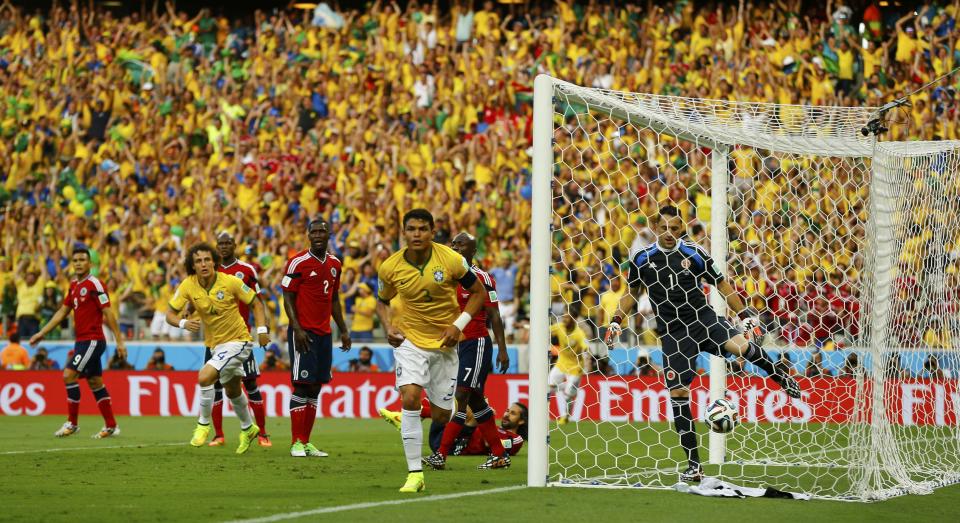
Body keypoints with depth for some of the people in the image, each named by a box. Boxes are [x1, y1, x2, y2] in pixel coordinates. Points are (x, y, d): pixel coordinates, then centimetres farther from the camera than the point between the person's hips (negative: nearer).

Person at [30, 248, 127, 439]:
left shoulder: (95, 285, -12)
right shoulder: (74, 285, 13)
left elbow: (108, 313, -13)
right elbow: (62, 312, 19)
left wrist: (119, 340, -16)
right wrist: (42, 333, 17)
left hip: (93, 340, -8)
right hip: (82, 340, 8)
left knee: (69, 375, -13)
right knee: (95, 383, 9)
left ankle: (72, 423, -6)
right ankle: (111, 426, 14)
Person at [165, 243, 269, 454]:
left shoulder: (230, 282, -20)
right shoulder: (188, 286, -12)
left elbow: (256, 303, -7)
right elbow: (170, 314, -11)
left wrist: (262, 330, -18)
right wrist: (183, 323, -32)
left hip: (237, 341, -6)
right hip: (214, 344, 6)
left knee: (204, 377, -24)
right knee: (232, 391, 22)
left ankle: (203, 425, -5)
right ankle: (248, 429, 46)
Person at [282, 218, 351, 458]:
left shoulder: (335, 264, 12)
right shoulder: (298, 263, -9)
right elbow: (288, 298, -9)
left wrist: (343, 329, 15)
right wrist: (297, 329, -18)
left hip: (324, 333, 7)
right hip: (304, 332, -7)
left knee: (315, 388, 7)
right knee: (302, 386, -9)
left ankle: (306, 442, 11)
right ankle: (297, 443, -5)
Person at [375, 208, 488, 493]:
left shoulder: (452, 260, -13)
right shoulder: (390, 267, -9)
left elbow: (478, 292, 0)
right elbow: (383, 301, 11)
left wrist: (458, 325, -11)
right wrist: (388, 326, -9)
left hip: (444, 342, 1)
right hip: (409, 340, -1)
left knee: (441, 415, 4)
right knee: (410, 396, -25)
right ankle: (414, 473, -20)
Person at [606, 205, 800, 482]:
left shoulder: (694, 254, 0)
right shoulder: (642, 258, 4)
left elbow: (721, 285, 7)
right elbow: (632, 292, 19)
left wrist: (745, 314, 2)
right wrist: (616, 321, 8)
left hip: (702, 319, -1)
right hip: (672, 333, 1)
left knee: (739, 344, -29)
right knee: (678, 393, -5)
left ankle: (781, 376, 2)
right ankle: (694, 465, 1)